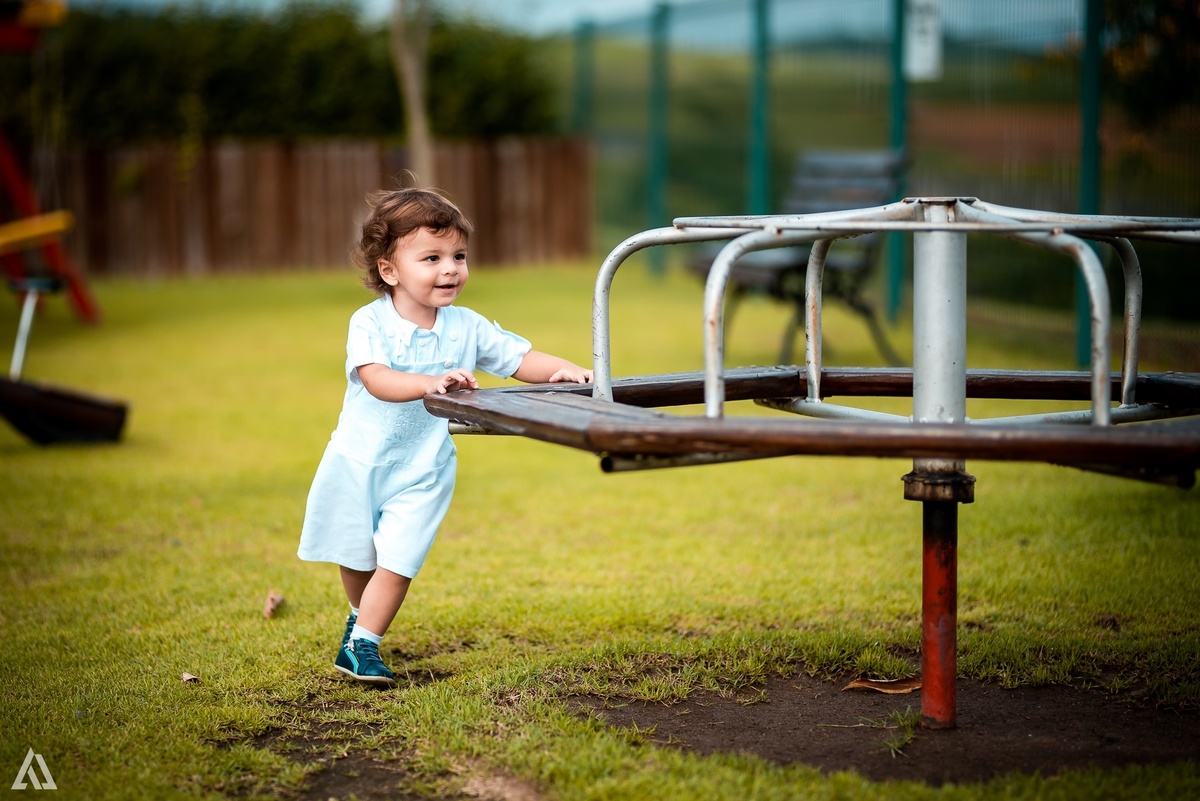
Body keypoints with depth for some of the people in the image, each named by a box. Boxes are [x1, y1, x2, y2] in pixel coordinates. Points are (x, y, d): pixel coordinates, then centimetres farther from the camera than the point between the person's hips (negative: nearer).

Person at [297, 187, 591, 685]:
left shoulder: (466, 327, -7)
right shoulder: (369, 323, -18)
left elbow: (519, 359, -2)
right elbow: (377, 380, -34)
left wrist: (562, 370, -22)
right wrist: (432, 382, -50)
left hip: (421, 470, 1)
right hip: (358, 461, -1)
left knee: (396, 562, -8)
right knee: (355, 557, 18)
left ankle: (361, 646, 5)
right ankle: (362, 615, 46)